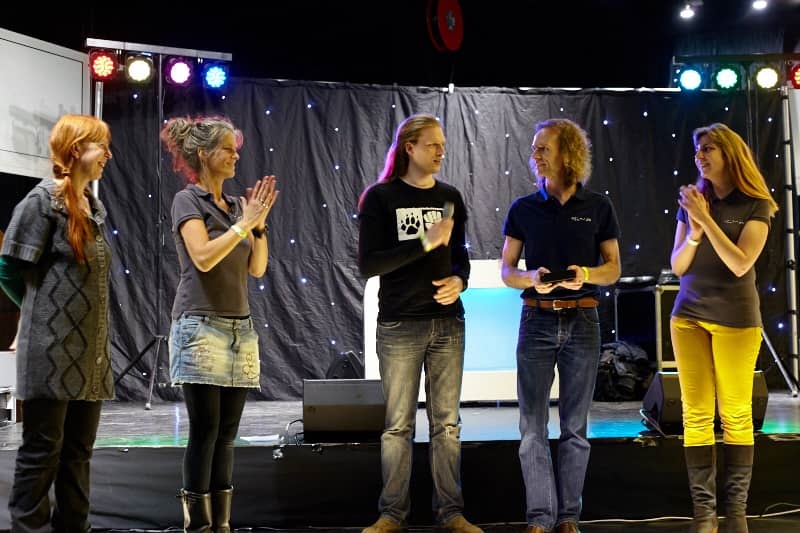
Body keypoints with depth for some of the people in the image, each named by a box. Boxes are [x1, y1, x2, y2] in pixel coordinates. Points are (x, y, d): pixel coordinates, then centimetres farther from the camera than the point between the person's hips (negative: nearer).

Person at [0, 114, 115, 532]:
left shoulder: (93, 207, 15)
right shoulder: (44, 199, -8)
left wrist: (73, 311, 8)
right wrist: (47, 310, 1)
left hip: (89, 349, 7)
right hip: (53, 347, -7)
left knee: (78, 448, 11)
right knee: (43, 447, -2)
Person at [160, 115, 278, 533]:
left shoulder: (236, 204, 15)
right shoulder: (187, 200, -3)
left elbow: (257, 269, 11)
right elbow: (203, 257, -18)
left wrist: (259, 223, 1)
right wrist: (244, 223, -12)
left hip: (239, 328, 7)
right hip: (201, 327, -6)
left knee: (226, 433, 6)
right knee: (204, 430, -6)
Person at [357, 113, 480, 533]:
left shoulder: (450, 197, 9)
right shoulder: (380, 197, -4)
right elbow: (368, 264, -12)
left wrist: (459, 281, -4)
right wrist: (425, 243, -18)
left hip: (448, 322, 4)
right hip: (399, 325, -3)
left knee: (446, 422, 7)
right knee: (398, 424, 3)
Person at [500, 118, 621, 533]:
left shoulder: (598, 207, 2)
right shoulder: (523, 209, 3)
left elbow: (613, 268, 5)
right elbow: (506, 271, 5)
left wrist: (587, 274, -16)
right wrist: (532, 277, -16)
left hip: (582, 322, 0)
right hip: (536, 321, 0)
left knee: (575, 426, 6)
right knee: (532, 425, -1)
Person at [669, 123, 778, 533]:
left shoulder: (755, 204, -2)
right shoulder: (693, 200, 8)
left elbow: (741, 263, -13)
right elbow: (678, 266, 7)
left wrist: (708, 220, -17)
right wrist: (694, 230, -10)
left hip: (736, 318, -3)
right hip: (689, 316, 3)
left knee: (736, 415, -1)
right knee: (696, 414, -1)